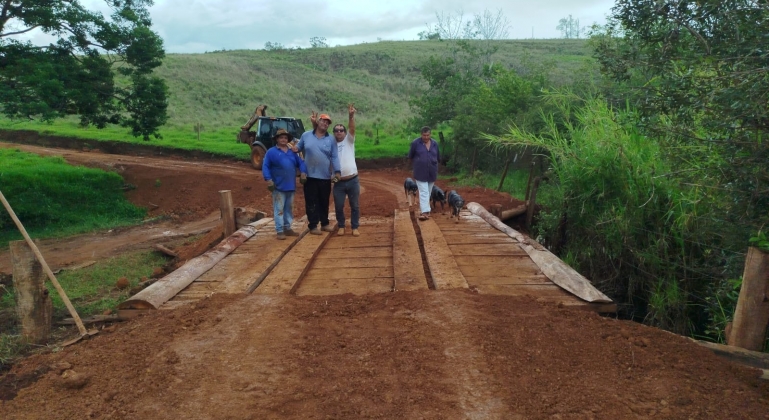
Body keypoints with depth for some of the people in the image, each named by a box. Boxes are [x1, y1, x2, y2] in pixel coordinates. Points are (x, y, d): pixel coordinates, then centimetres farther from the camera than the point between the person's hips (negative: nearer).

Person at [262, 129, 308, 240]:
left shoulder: (292, 152, 14)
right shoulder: (271, 152, -3)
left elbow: (300, 163, 14)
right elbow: (265, 167, -8)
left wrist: (303, 173, -4)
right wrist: (269, 180, -17)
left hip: (291, 186, 6)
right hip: (278, 186, -6)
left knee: (289, 208, 13)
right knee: (279, 209, -3)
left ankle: (287, 228, 23)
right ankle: (280, 231, 1)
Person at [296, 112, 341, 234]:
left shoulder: (331, 139, 3)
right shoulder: (306, 135, 3)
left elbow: (334, 157, 1)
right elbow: (299, 148, 15)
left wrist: (337, 171, -9)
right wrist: (294, 149, -9)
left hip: (325, 176, 1)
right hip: (310, 175, -1)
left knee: (324, 201, 13)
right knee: (311, 202, 2)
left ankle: (325, 223, 26)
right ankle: (313, 225, 10)